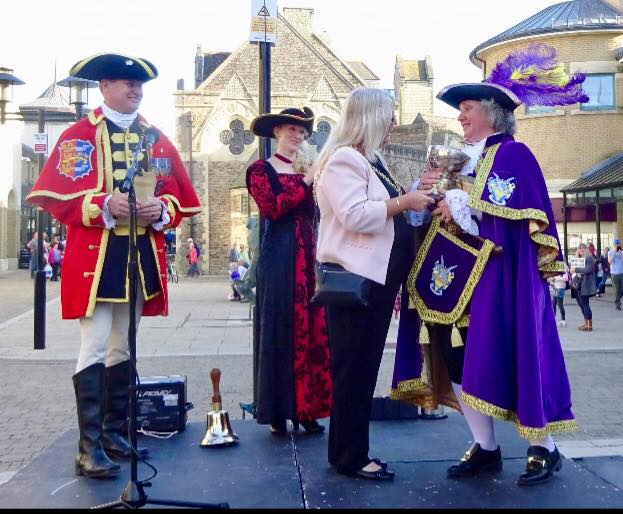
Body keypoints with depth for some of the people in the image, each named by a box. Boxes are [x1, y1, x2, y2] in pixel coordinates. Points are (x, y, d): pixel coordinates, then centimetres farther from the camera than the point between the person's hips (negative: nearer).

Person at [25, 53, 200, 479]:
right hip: (96, 256, -5)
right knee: (95, 348, -8)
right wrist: (103, 205, -22)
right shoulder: (79, 135, -2)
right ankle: (90, 448, -2)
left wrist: (161, 209, -9)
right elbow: (54, 194, -9)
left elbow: (181, 196, 13)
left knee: (123, 349, 13)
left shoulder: (157, 140, 13)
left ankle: (115, 434, 24)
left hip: (142, 256, 5)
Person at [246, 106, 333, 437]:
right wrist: (305, 182, -11)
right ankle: (277, 413, 7)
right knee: (280, 331, -2)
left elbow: (320, 211, 8)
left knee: (311, 330, 2)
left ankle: (306, 408, 11)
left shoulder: (307, 170, 19)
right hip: (279, 258, -5)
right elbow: (270, 208, -15)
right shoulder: (261, 170, 3)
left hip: (309, 257, 5)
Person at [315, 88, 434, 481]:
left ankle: (353, 451, 23)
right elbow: (355, 215, -24)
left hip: (376, 279, 10)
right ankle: (350, 457, 7)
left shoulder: (372, 161, 20)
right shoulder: (343, 159, -12)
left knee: (365, 368, 13)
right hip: (355, 280, -10)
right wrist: (403, 202, -17)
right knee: (354, 369, -3)